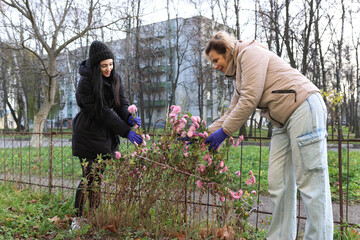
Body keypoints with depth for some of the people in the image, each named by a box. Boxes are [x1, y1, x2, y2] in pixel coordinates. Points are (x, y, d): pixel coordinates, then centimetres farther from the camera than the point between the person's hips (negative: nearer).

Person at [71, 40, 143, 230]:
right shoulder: (86, 82, -17)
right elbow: (101, 112, -22)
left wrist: (129, 117, -22)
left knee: (98, 178, 10)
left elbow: (121, 102, 2)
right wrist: (126, 131, -25)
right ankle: (77, 219, 11)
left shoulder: (114, 78, 3)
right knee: (89, 178, -5)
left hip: (106, 136, 6)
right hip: (88, 135, -6)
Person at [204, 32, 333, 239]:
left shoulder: (250, 53, -5)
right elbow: (233, 112, 20)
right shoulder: (239, 76, 22)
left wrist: (223, 131, -10)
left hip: (304, 108, -9)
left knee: (310, 182, -9)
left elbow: (250, 100, -14)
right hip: (283, 122, 9)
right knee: (278, 183, 5)